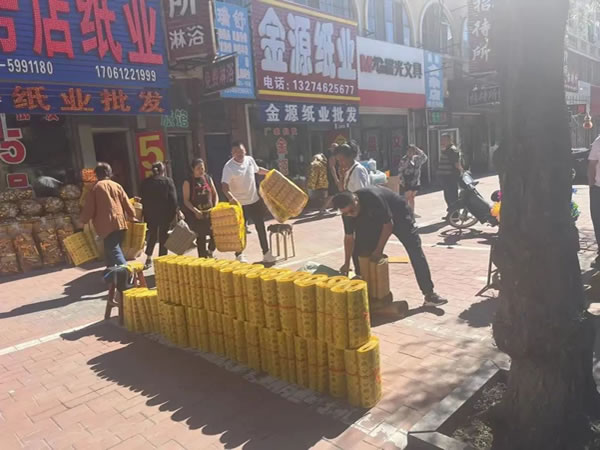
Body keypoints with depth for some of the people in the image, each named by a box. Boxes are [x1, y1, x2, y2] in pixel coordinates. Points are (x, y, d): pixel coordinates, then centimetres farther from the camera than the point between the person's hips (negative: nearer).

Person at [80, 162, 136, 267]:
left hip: (107, 224, -5)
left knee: (114, 251, -9)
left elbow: (89, 207, 0)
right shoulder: (117, 186, 9)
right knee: (111, 249, 18)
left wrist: (83, 221, 14)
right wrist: (132, 216, 24)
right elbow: (126, 203, 11)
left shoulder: (96, 187, -2)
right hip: (120, 223, 5)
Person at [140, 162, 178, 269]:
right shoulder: (168, 181, -6)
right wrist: (174, 213, -1)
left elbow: (144, 199, 5)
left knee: (152, 235, 17)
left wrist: (145, 214, 10)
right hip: (165, 214, -3)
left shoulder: (146, 182, 3)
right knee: (163, 236, 7)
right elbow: (173, 199, -9)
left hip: (150, 214, 3)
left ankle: (148, 259, 9)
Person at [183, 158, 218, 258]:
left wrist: (215, 207, -4)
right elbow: (186, 200, -6)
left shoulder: (208, 178, 7)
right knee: (200, 239, 4)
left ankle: (210, 251, 17)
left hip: (210, 213, 3)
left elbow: (215, 194, 12)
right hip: (196, 215, -3)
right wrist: (195, 211, -20)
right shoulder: (188, 182, -4)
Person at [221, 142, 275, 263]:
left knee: (261, 227, 11)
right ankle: (239, 255, 24)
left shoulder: (250, 159, -2)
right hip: (239, 204, -5)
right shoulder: (229, 167, -18)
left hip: (255, 200, 5)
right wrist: (231, 198, -44)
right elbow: (224, 186, -28)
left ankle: (266, 253, 24)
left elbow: (257, 170, 21)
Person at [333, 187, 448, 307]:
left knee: (415, 252, -15)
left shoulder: (373, 198, -40)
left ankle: (429, 294, -12)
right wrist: (346, 263, -10)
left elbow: (388, 225, -29)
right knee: (360, 250, -1)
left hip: (399, 215, -6)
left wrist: (378, 250, -24)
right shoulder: (347, 212, -20)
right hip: (374, 221, 6)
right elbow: (349, 237, -9)